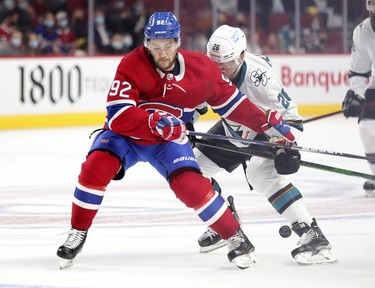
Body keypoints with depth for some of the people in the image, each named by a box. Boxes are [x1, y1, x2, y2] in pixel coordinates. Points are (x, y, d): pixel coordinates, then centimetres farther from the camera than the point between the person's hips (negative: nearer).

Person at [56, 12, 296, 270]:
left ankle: (236, 238, -4)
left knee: (190, 185, -22)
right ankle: (77, 234, -9)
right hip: (125, 134, -1)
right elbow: (118, 115, -31)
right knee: (97, 166, -27)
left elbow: (228, 99, 3)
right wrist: (155, 122, -46)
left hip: (169, 140, 1)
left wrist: (269, 124, 2)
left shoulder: (200, 67, -14)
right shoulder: (131, 66, -24)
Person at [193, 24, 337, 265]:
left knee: (261, 173, -33)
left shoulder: (259, 75, -36)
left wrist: (287, 146, -36)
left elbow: (289, 113, -29)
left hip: (267, 129, -7)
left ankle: (311, 235, -37)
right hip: (233, 130, 7)